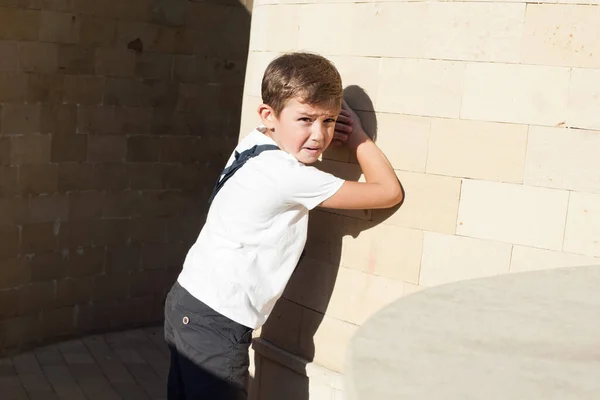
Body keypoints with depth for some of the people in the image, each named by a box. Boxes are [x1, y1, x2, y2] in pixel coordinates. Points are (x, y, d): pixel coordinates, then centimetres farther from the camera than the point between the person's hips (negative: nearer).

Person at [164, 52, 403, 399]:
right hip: (216, 323, -9)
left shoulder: (253, 142, 2)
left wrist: (325, 125, 11)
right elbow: (390, 192, -12)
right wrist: (358, 134, 1)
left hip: (188, 302, 9)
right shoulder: (289, 177, -20)